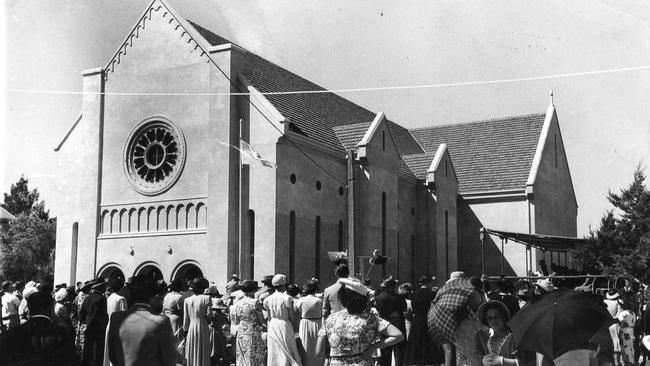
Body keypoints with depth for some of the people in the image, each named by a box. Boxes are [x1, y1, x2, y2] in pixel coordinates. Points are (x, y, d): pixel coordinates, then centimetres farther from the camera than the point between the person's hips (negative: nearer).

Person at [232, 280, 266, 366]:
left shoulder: (237, 304, 5)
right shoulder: (255, 303, -9)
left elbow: (235, 323, 7)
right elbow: (261, 321, -6)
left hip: (240, 335, 5)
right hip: (253, 334, -5)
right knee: (254, 358, -2)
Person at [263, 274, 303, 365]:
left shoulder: (268, 299, 1)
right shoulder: (287, 298, -11)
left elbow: (269, 317, 6)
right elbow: (292, 317, -8)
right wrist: (291, 326, 9)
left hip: (272, 327, 4)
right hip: (285, 326, -4)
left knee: (274, 353, 9)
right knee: (287, 352, 3)